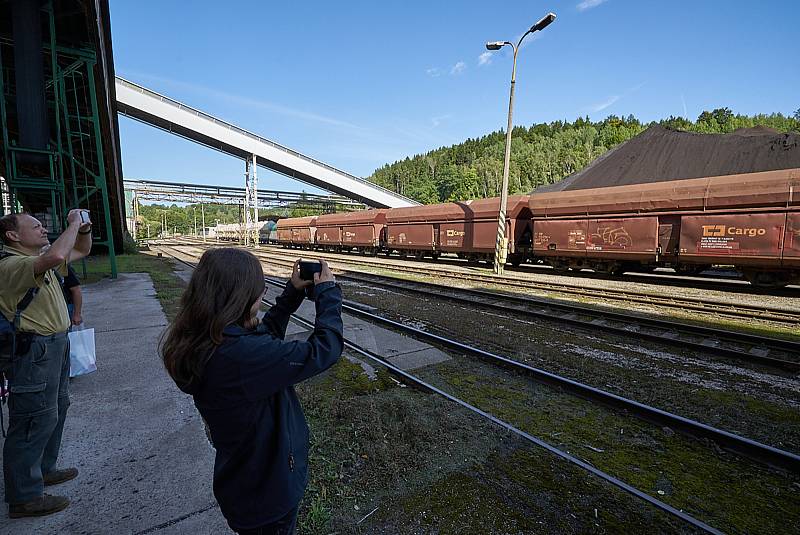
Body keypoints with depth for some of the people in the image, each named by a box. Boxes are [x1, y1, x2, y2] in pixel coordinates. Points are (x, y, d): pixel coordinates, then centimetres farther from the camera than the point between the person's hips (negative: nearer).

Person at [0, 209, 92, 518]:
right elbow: (57, 256, -41)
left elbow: (82, 251, 21)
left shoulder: (39, 259, 9)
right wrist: (73, 223, -25)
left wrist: (84, 228, 1)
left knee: (56, 407, 21)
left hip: (55, 345, 10)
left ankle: (43, 470, 39)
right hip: (34, 350, -10)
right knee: (36, 419, 0)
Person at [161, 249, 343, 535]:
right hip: (269, 494, -7)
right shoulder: (241, 354, -39)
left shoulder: (202, 344, -10)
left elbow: (266, 333, 6)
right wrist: (327, 292, -20)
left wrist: (293, 292, 2)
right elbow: (323, 350, -32)